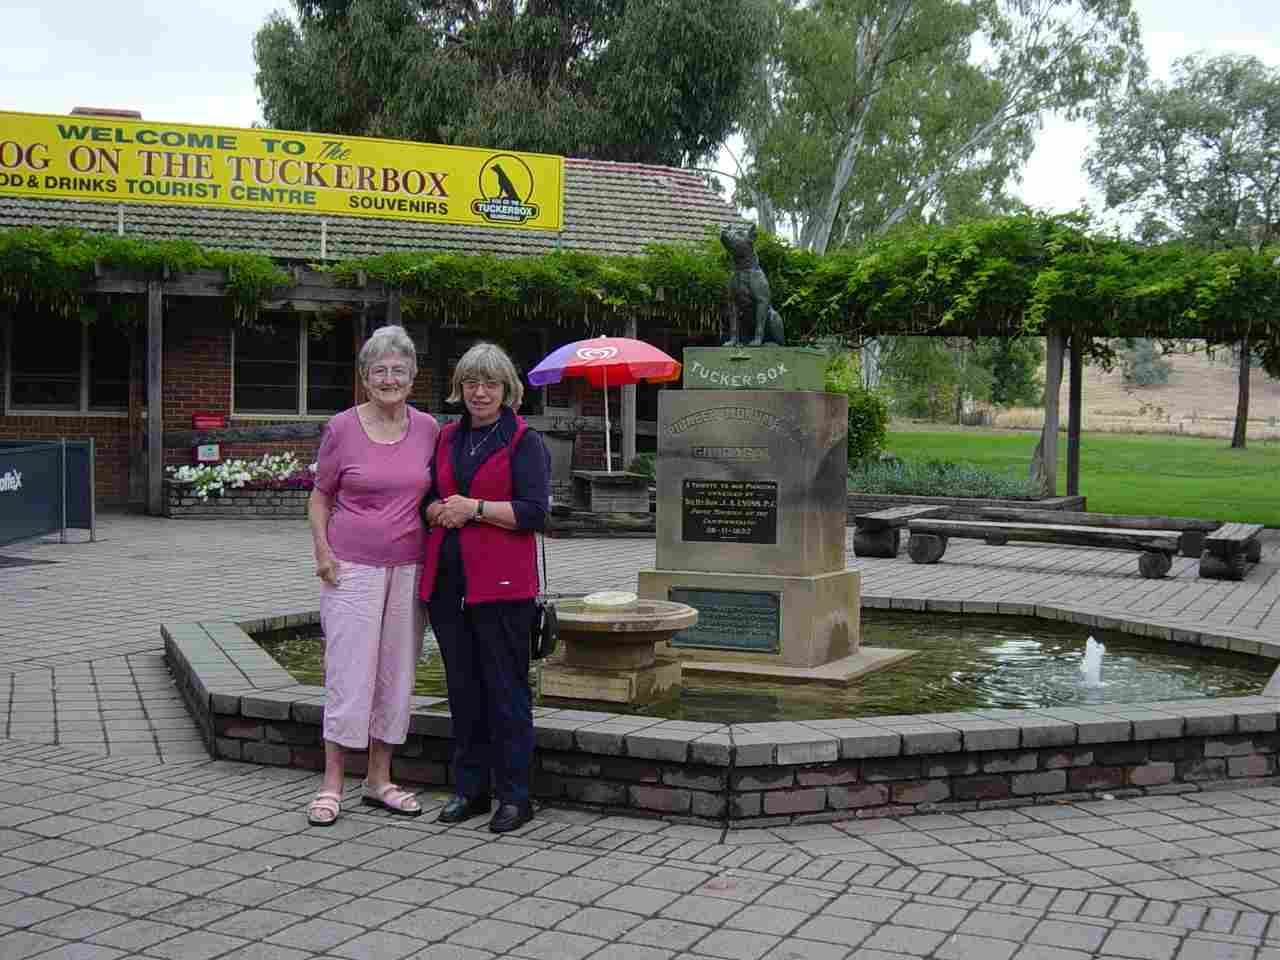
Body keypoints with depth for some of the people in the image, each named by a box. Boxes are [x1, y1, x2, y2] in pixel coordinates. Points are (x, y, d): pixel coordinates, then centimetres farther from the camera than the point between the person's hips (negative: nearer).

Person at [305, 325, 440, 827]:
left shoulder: (427, 428, 5)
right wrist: (322, 550, -7)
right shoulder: (342, 428, -3)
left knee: (397, 674, 8)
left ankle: (379, 780, 20)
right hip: (353, 568, -3)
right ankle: (332, 784, 8)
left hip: (409, 569, 3)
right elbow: (320, 495, 5)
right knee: (348, 673, -3)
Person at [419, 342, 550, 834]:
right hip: (447, 580, 6)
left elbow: (534, 511, -10)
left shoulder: (525, 442, -2)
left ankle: (514, 796, 5)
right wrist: (440, 511, -3)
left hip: (501, 585, -6)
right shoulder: (447, 438, 16)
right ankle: (469, 789, 20)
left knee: (505, 689, -3)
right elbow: (427, 499, 19)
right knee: (462, 687, 10)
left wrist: (475, 507, -14)